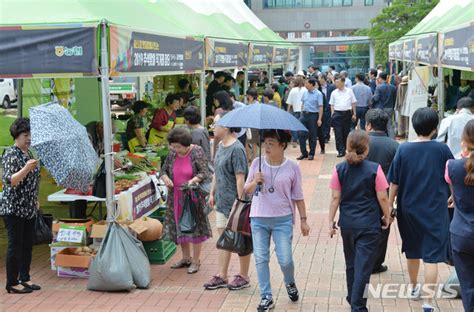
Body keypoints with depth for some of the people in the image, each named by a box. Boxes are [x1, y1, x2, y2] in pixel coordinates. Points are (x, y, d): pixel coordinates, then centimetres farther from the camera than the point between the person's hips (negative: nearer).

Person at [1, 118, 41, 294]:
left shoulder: (29, 154, 12)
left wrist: (35, 202, 25)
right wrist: (26, 169, -40)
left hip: (29, 208, 8)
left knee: (28, 244, 12)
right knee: (15, 245, -3)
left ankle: (25, 278, 23)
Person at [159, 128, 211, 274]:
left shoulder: (197, 152, -10)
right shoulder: (172, 154, 5)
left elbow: (204, 173, -12)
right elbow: (163, 170, 12)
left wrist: (193, 180, -30)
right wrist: (165, 178, -11)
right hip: (177, 197, 6)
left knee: (195, 227, -1)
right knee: (179, 227, 12)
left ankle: (196, 261, 10)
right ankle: (186, 258, 27)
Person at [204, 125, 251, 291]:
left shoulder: (236, 149, -18)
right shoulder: (221, 146, 9)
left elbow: (240, 178, -21)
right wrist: (212, 193, 17)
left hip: (235, 202, -9)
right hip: (222, 201, 9)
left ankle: (244, 277, 18)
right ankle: (222, 276, 21)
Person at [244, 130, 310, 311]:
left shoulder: (292, 168, -5)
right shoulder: (257, 163, -1)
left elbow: (298, 196, 3)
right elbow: (246, 190, 6)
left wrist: (303, 220, 3)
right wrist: (254, 182, -15)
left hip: (283, 220, -2)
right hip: (259, 219, 2)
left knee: (285, 260, -1)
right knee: (261, 259, 5)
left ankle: (290, 283, 32)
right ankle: (266, 297, 17)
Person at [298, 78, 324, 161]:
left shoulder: (318, 94, -9)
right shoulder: (305, 93, 8)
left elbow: (321, 107, -10)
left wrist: (319, 119, -15)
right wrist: (302, 114, 11)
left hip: (313, 115, -5)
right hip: (304, 114, 5)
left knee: (312, 136, 4)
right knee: (301, 134, 0)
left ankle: (311, 154, 15)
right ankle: (304, 153, 11)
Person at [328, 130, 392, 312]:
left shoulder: (339, 169, -4)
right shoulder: (374, 169, -10)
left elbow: (336, 198, -2)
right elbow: (382, 197, -7)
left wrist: (331, 220, 5)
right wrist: (387, 216, 7)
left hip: (347, 223, 3)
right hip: (369, 224, -3)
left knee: (351, 263, 20)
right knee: (363, 266, 1)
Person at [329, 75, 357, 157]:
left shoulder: (349, 91, 2)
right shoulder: (334, 93, 4)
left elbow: (353, 103, 7)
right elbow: (332, 104, 10)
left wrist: (354, 114, 4)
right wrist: (332, 114, -2)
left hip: (347, 113, 0)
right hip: (337, 113, 0)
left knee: (346, 132, 8)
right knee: (338, 133, -6)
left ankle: (344, 149, 23)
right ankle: (340, 150, -5)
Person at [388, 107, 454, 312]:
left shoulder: (404, 149, -7)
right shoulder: (442, 150, -9)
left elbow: (394, 182, -4)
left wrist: (390, 206, 7)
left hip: (408, 209, 3)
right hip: (434, 210, -3)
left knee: (412, 251, 21)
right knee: (431, 257, 0)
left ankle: (414, 288, 39)